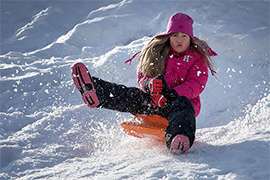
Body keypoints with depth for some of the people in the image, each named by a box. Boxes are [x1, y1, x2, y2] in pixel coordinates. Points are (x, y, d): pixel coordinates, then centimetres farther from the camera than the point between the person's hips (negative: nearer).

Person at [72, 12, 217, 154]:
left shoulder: (198, 57, 5)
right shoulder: (156, 51, 14)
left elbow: (196, 84, -9)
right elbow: (143, 76, 9)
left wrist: (172, 94, -27)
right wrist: (150, 84, -18)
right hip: (154, 100, 4)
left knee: (182, 105, -39)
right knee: (132, 95, -23)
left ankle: (178, 142, -71)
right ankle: (95, 94, -51)